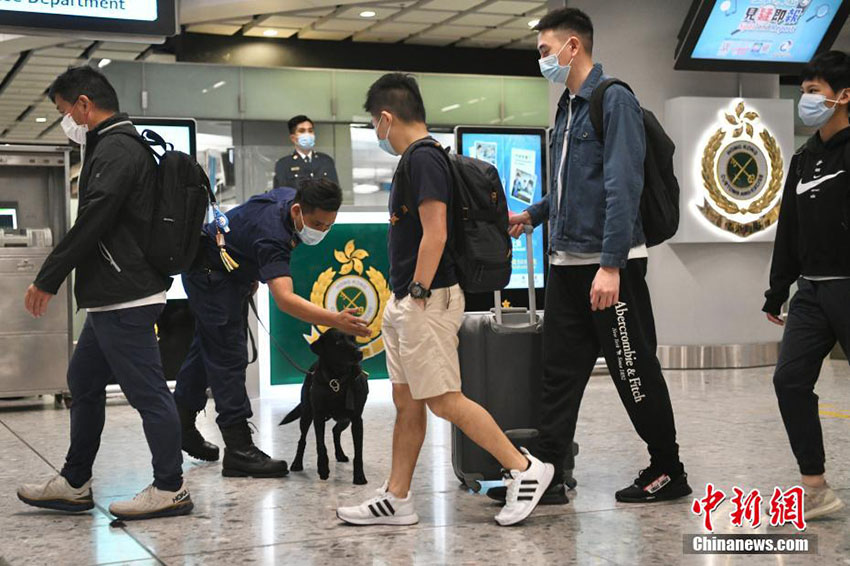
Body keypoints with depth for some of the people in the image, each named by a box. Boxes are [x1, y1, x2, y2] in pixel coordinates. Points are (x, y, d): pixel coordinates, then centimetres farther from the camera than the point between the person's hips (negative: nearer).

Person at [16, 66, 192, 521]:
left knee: (147, 392, -4)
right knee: (84, 382, 17)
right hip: (113, 296, 11)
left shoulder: (116, 149, -14)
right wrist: (54, 278, 16)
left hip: (124, 299, -11)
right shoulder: (118, 146, 18)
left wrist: (46, 280, -15)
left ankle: (170, 490, 5)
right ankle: (74, 485, 27)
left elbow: (90, 225, -21)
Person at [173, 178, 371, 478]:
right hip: (209, 271, -10)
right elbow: (284, 299, -52)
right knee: (229, 356, -14)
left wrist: (252, 275, 15)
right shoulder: (272, 234, -40)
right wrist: (335, 320, -63)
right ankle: (238, 449, -14)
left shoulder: (290, 196, -12)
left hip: (235, 271, 10)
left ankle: (181, 424, 33)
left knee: (208, 347, 18)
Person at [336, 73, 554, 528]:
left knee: (444, 401, -7)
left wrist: (419, 296, -19)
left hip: (427, 301, -10)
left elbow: (435, 233, -21)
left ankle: (524, 469, 2)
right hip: (405, 302, 10)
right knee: (406, 401, 11)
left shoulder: (424, 159, -14)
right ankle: (396, 499, 16)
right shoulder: (415, 160, 17)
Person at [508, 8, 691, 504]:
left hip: (610, 265, -8)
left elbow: (623, 187, -19)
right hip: (567, 263, 8)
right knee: (560, 371, 7)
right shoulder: (567, 108, 15)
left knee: (635, 371, 2)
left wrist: (610, 264, -24)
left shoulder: (615, 101, -11)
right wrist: (531, 216, 17)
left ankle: (669, 472, 17)